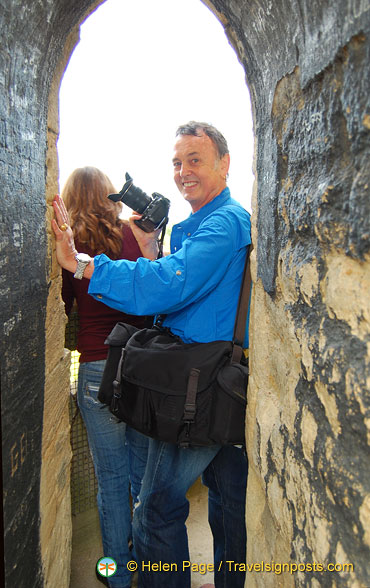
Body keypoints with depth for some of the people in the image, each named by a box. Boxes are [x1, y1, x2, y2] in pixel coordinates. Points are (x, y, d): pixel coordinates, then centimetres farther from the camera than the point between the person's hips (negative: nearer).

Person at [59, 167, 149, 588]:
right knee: (144, 468, 22)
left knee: (111, 478, 14)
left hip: (98, 369, -2)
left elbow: (62, 306, 3)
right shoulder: (131, 233, 0)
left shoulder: (70, 242, -4)